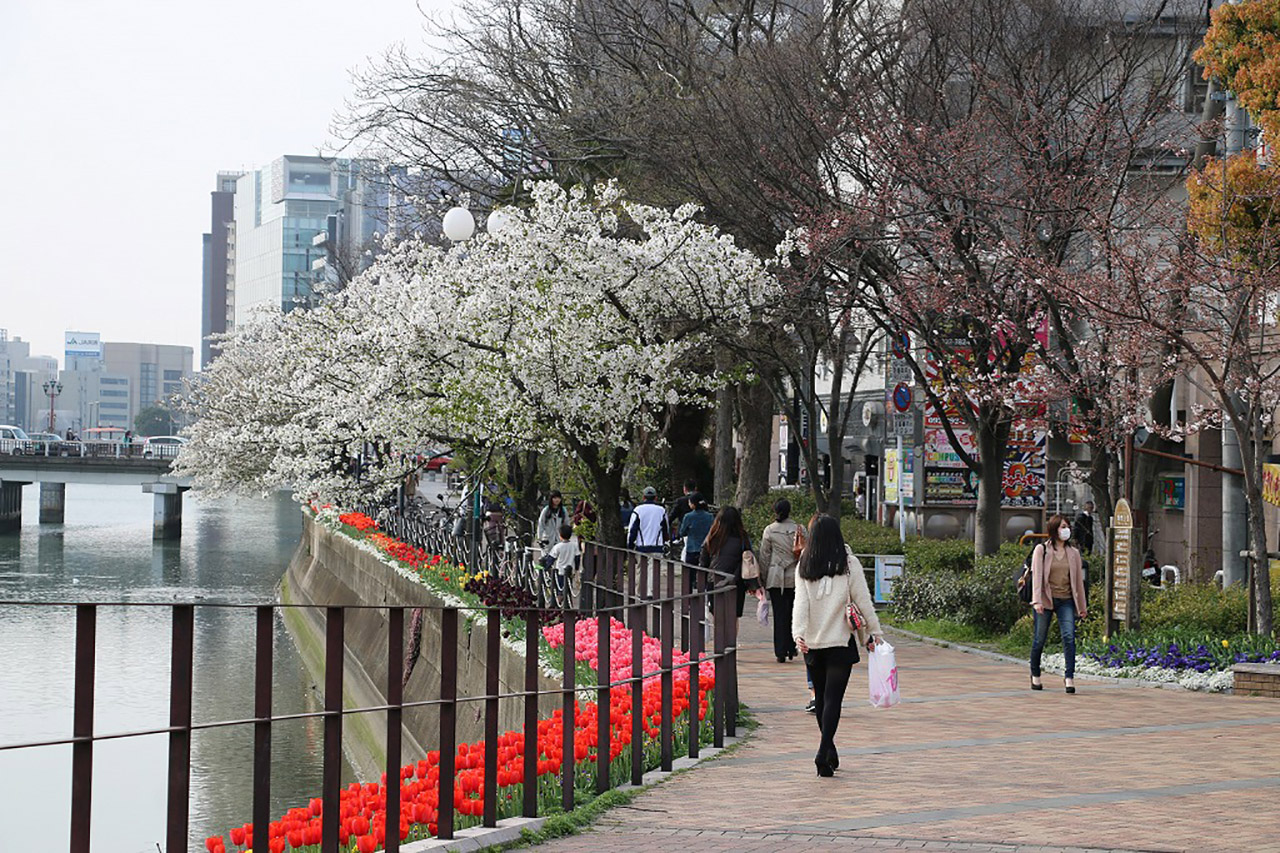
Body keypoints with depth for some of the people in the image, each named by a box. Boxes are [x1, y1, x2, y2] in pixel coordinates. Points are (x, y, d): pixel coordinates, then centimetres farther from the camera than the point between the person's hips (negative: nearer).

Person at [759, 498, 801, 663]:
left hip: (775, 578, -1)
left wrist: (763, 578, 10)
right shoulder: (799, 529, -2)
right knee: (793, 613, 13)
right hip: (795, 577, 1)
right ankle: (791, 648, 15)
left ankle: (781, 652, 0)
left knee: (779, 614, 2)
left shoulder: (769, 530, -3)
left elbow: (764, 556, 2)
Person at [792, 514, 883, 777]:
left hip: (812, 643, 3)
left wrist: (799, 632, -16)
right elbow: (863, 600, -3)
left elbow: (801, 602, -8)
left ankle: (830, 752, 25)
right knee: (833, 698, -4)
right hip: (841, 641, -3)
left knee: (821, 697, 15)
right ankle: (824, 752, -19)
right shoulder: (849, 564, -5)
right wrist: (874, 631, 6)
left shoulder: (804, 566, 1)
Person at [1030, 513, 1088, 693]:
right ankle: (1035, 676, 22)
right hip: (1046, 600, -2)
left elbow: (1078, 579, 15)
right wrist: (1037, 601, -17)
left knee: (1069, 636, -14)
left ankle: (1069, 677, -17)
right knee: (1040, 639, 4)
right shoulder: (1041, 550, 0)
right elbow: (1037, 575, -7)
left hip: (1066, 601, 2)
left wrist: (1083, 606, 16)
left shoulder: (1073, 553, 11)